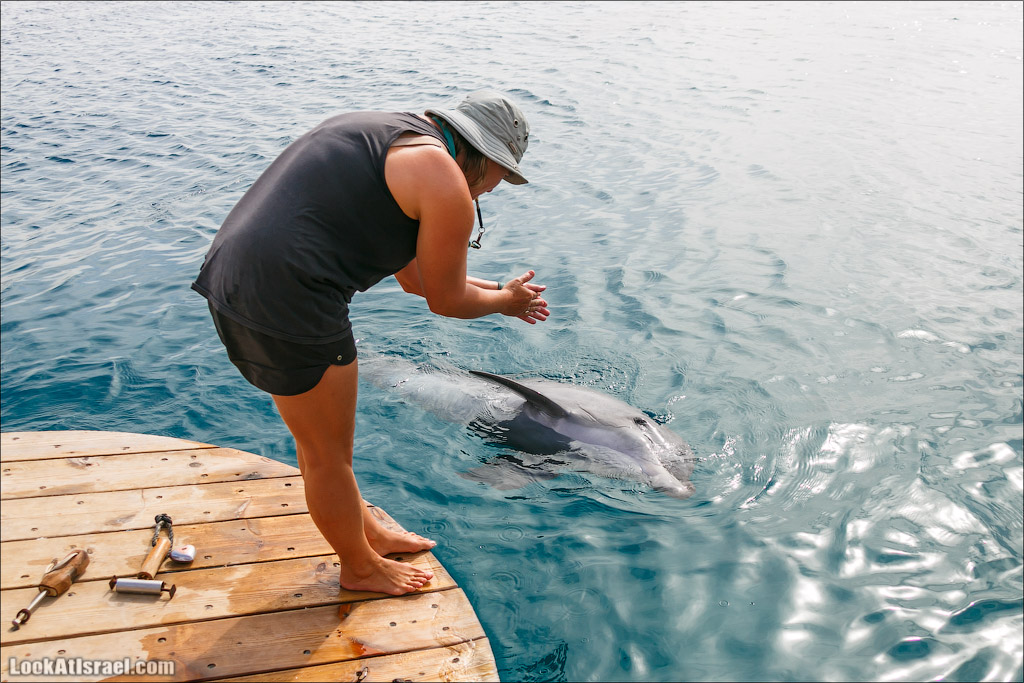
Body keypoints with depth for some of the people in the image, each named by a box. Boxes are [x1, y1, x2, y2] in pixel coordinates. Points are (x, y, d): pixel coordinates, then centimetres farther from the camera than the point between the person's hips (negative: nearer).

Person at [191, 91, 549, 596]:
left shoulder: (392, 136, 20)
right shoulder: (446, 183, -11)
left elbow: (415, 275, 25)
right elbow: (446, 301, 0)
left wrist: (500, 291, 30)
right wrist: (504, 300, 19)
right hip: (287, 301, -10)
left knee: (318, 437, 24)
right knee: (330, 454, 11)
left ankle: (366, 532, 45)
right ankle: (361, 567, 34)